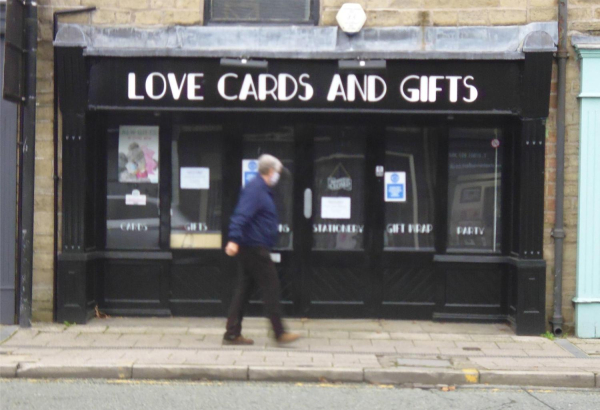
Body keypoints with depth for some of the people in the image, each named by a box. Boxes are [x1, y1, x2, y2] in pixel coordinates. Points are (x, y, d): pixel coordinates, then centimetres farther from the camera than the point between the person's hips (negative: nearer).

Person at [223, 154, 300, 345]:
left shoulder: (262, 189, 18)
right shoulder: (255, 188, -14)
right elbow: (242, 214, -26)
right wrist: (234, 240, -35)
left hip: (253, 248, 10)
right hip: (255, 248, -10)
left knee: (244, 288, 10)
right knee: (271, 286, -5)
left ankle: (232, 334, 12)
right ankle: (279, 333, 0)